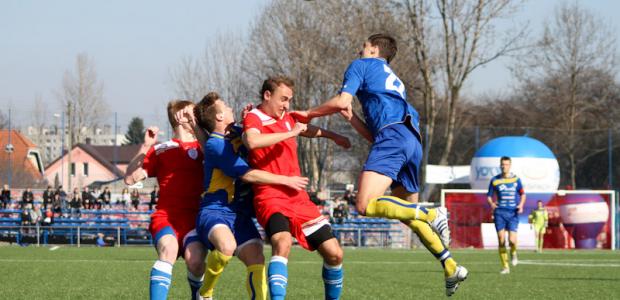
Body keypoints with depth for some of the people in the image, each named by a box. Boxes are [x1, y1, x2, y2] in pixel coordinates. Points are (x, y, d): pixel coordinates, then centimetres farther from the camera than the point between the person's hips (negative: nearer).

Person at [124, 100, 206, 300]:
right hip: (166, 215, -1)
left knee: (195, 260, -24)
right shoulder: (161, 150, 11)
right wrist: (145, 147, -4)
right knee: (168, 249, -32)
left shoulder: (202, 147, 20)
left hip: (194, 217, 1)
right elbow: (130, 179, 6)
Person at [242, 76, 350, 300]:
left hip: (299, 198, 8)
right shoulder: (254, 118, -6)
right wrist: (290, 133, -21)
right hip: (271, 197, -8)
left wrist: (333, 136, 52)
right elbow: (252, 141, -30)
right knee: (283, 243, -35)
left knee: (334, 254, 4)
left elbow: (307, 130, 42)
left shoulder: (286, 119, 18)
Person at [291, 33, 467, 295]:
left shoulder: (361, 65, 15)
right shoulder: (394, 81, 37)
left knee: (366, 205, -21)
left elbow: (342, 101, -1)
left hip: (392, 135, -9)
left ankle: (432, 215, -27)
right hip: (413, 140, 9)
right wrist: (350, 117, 29)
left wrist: (309, 114, 12)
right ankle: (451, 267, 11)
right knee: (408, 212, 18)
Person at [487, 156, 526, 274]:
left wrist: (521, 205, -4)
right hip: (500, 213, 1)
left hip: (513, 213, -1)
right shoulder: (495, 180, 5)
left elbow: (522, 194, 15)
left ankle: (513, 253, 22)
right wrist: (491, 203, -11)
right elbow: (489, 196, 11)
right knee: (501, 240, -6)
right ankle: (505, 267, 5)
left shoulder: (516, 179, 5)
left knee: (512, 240, -14)